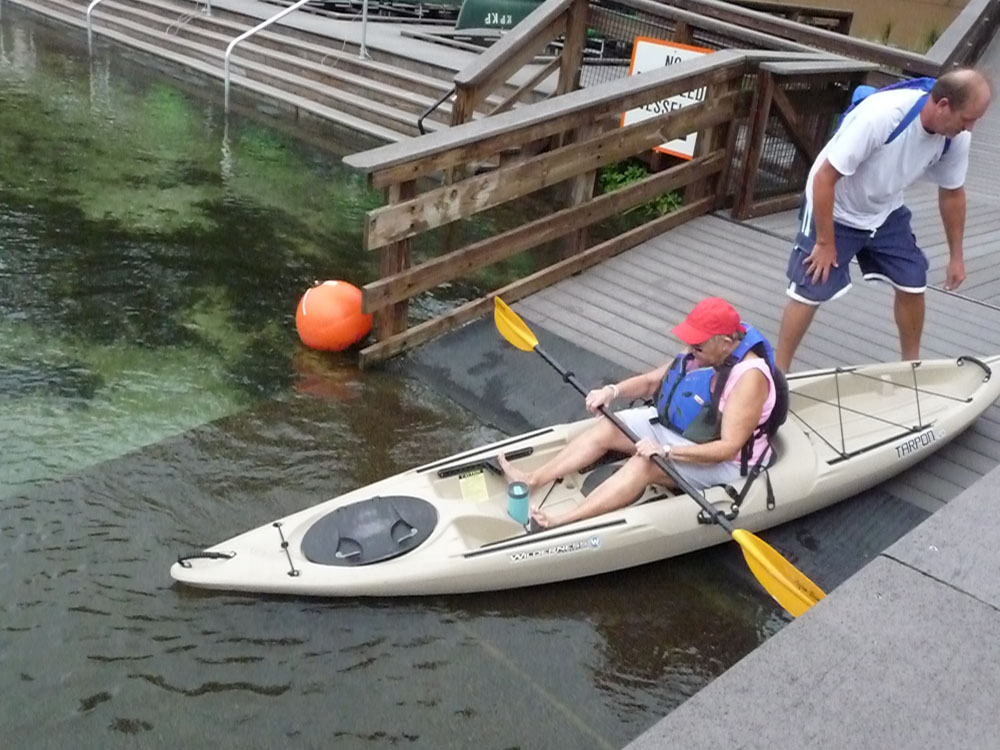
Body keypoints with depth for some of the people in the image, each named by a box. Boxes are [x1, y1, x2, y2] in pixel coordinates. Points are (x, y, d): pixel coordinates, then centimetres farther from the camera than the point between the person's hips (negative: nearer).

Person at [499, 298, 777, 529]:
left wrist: (666, 450, -35)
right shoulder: (702, 351, -3)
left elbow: (728, 448, -30)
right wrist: (613, 391, -13)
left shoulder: (748, 377, -27)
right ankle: (531, 480, -11)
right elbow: (651, 381, 6)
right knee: (605, 429, -6)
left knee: (644, 464, -31)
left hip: (718, 461, -8)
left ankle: (561, 522, -38)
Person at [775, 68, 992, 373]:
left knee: (913, 284, 6)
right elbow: (824, 178, -29)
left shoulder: (956, 138, -16)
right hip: (834, 210, -6)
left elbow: (952, 193, 3)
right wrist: (825, 242, -23)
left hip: (886, 213, 6)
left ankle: (912, 365, 27)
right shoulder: (880, 115, -35)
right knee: (808, 293, -8)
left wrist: (956, 255, 9)